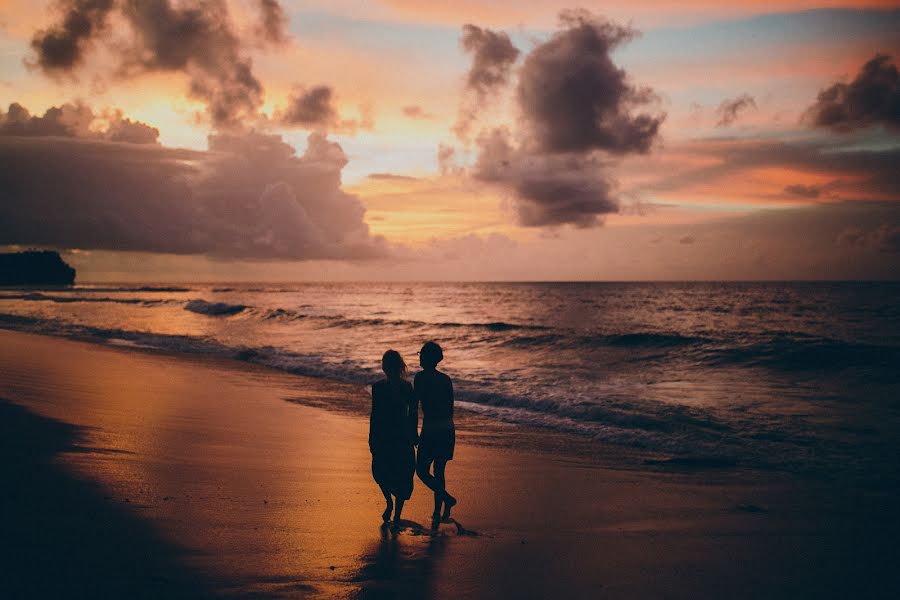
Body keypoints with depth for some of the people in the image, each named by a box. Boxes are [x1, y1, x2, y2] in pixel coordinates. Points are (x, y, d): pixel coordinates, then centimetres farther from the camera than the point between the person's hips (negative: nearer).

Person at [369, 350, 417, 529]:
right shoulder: (408, 387, -3)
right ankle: (397, 517, 9)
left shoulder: (378, 387, -12)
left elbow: (375, 415, -10)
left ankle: (389, 502, 7)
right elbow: (414, 414, 3)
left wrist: (372, 440, -3)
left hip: (383, 437, -3)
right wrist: (413, 436, 15)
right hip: (403, 436, 3)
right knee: (401, 476, 11)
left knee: (381, 472, 21)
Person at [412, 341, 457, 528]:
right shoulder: (446, 379, 9)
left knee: (422, 471, 6)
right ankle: (437, 514, 17)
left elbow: (414, 407, -11)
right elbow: (450, 409, 14)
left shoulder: (421, 377, -9)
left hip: (430, 430, -6)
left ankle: (447, 498, -11)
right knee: (439, 471, 14)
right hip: (448, 430, 7)